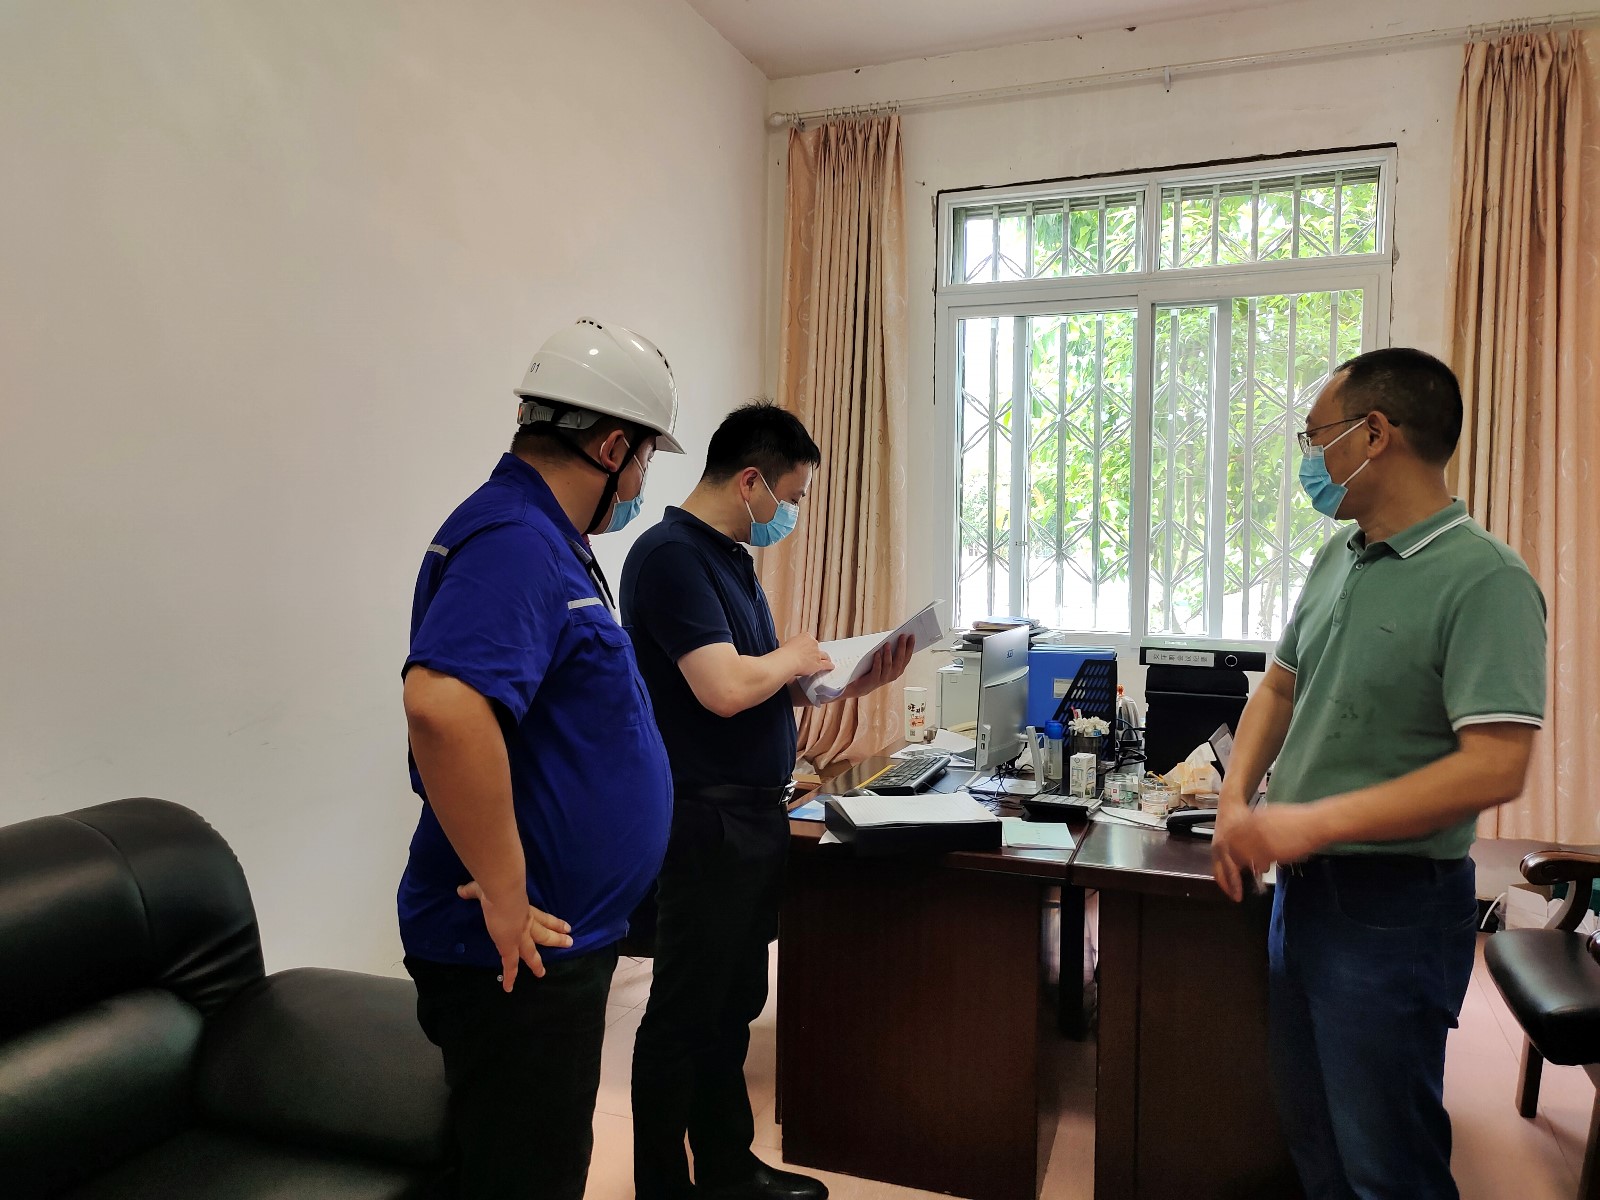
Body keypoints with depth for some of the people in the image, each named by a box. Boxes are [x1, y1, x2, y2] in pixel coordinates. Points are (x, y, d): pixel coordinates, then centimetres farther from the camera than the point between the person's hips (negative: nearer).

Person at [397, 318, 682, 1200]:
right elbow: (442, 703, -38)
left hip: (563, 936, 10)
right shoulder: (513, 541, -22)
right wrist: (504, 896, -29)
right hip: (520, 953, -10)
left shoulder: (543, 537, 11)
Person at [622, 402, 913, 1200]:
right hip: (706, 821, -9)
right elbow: (724, 689, -27)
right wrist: (793, 658, -9)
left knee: (733, 1007, 19)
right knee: (685, 1016, 5)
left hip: (753, 816, 9)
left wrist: (847, 685, 4)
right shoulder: (671, 556, -17)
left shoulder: (731, 558, 12)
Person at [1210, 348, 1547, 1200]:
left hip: (1393, 906, -7)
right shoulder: (1338, 559, 6)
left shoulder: (1484, 580, -18)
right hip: (1302, 887, 8)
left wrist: (1314, 822, -25)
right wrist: (1236, 803, 0)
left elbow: (1493, 769, -25)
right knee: (1309, 1130, 23)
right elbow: (1279, 686, 14)